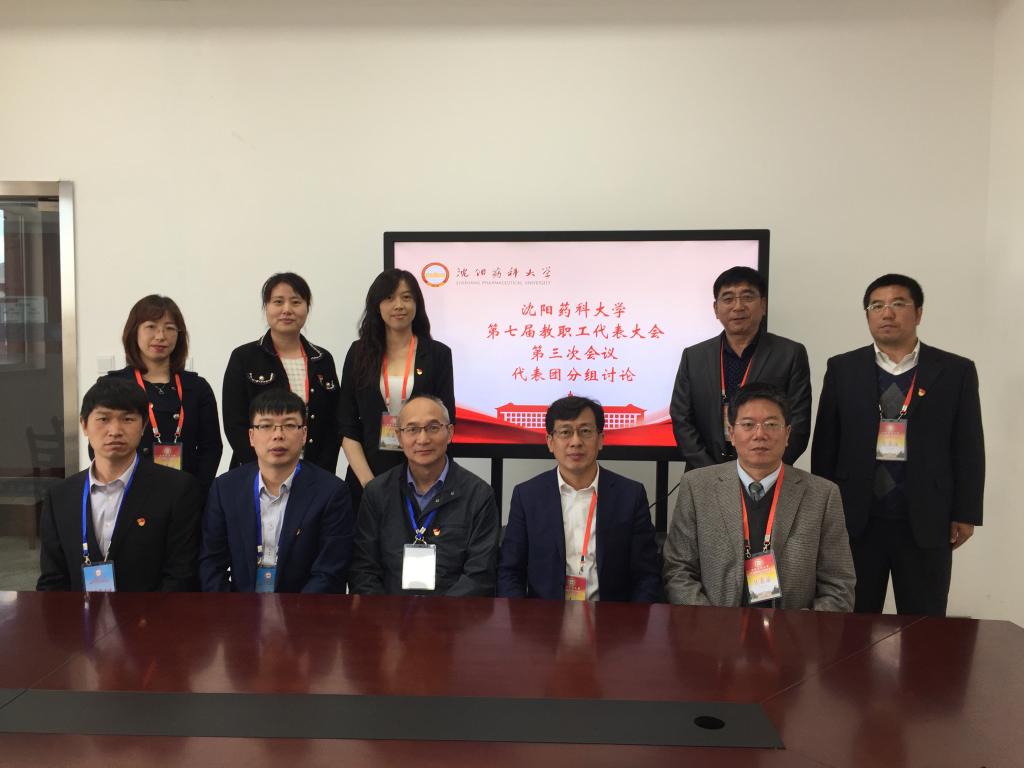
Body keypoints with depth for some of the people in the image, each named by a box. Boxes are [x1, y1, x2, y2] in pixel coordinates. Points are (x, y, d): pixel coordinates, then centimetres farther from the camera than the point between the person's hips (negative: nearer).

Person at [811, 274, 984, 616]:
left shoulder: (956, 371, 3)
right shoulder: (842, 368, 4)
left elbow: (969, 449, 3)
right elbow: (825, 443, 4)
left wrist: (966, 514, -1)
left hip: (926, 521, 0)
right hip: (856, 518, 1)